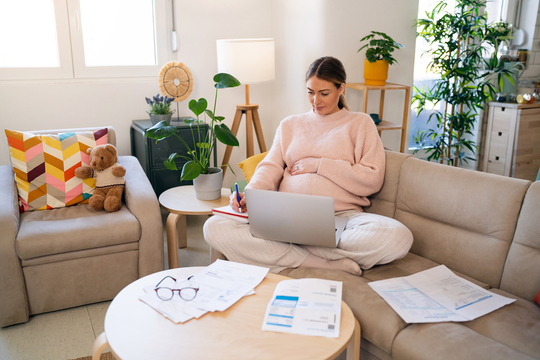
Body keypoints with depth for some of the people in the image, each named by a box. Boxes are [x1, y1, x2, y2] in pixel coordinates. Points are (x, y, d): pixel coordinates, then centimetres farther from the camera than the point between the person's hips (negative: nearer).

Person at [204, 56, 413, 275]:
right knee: (214, 228, -23)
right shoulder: (290, 125, 23)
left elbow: (372, 180, 1)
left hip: (341, 215, -2)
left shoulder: (360, 123, 13)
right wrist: (250, 193, -9)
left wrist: (319, 165, -2)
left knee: (399, 236, -33)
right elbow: (271, 167, 12)